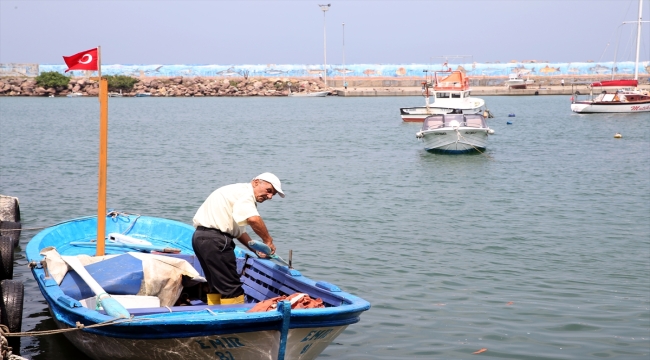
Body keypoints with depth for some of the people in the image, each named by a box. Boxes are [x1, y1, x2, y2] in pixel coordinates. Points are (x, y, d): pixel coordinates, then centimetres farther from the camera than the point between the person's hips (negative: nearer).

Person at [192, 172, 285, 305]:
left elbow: (238, 231, 22)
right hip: (214, 238, -10)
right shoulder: (245, 191, -9)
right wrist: (268, 240, -12)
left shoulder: (238, 192, 21)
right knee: (231, 288, -5)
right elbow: (253, 219, -25)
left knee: (217, 285, 19)